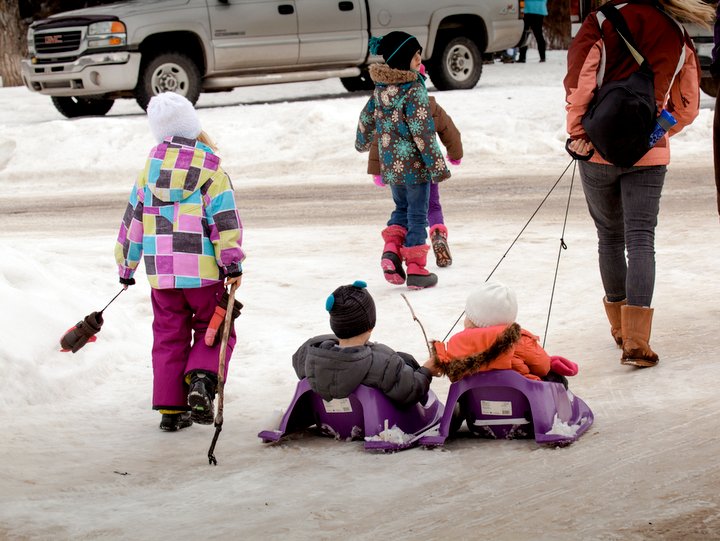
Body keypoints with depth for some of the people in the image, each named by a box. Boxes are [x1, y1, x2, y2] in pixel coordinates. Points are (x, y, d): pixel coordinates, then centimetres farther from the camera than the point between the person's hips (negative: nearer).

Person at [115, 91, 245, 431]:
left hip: (160, 271, 3)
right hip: (203, 270, -3)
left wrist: (127, 266, 21)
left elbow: (133, 218, 12)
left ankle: (170, 408, 10)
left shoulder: (151, 167, 7)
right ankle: (201, 383, -14)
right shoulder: (210, 168, -4)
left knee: (169, 338, 12)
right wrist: (232, 263, -13)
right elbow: (225, 218, -13)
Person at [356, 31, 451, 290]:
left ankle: (391, 251, 3)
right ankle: (416, 270, 7)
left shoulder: (381, 89, 4)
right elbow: (423, 132, -21)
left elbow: (367, 118, 18)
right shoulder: (413, 91, -19)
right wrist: (437, 165, -16)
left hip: (390, 164, 7)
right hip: (414, 165, -7)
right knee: (417, 215, 3)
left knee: (401, 209, 24)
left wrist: (363, 142, 39)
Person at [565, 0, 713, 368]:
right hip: (649, 154, 1)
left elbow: (579, 79, -16)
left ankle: (620, 327, 25)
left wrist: (578, 133, -7)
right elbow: (687, 107, 9)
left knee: (610, 238, 15)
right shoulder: (678, 36, 3)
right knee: (641, 240, -2)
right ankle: (636, 341, -14)